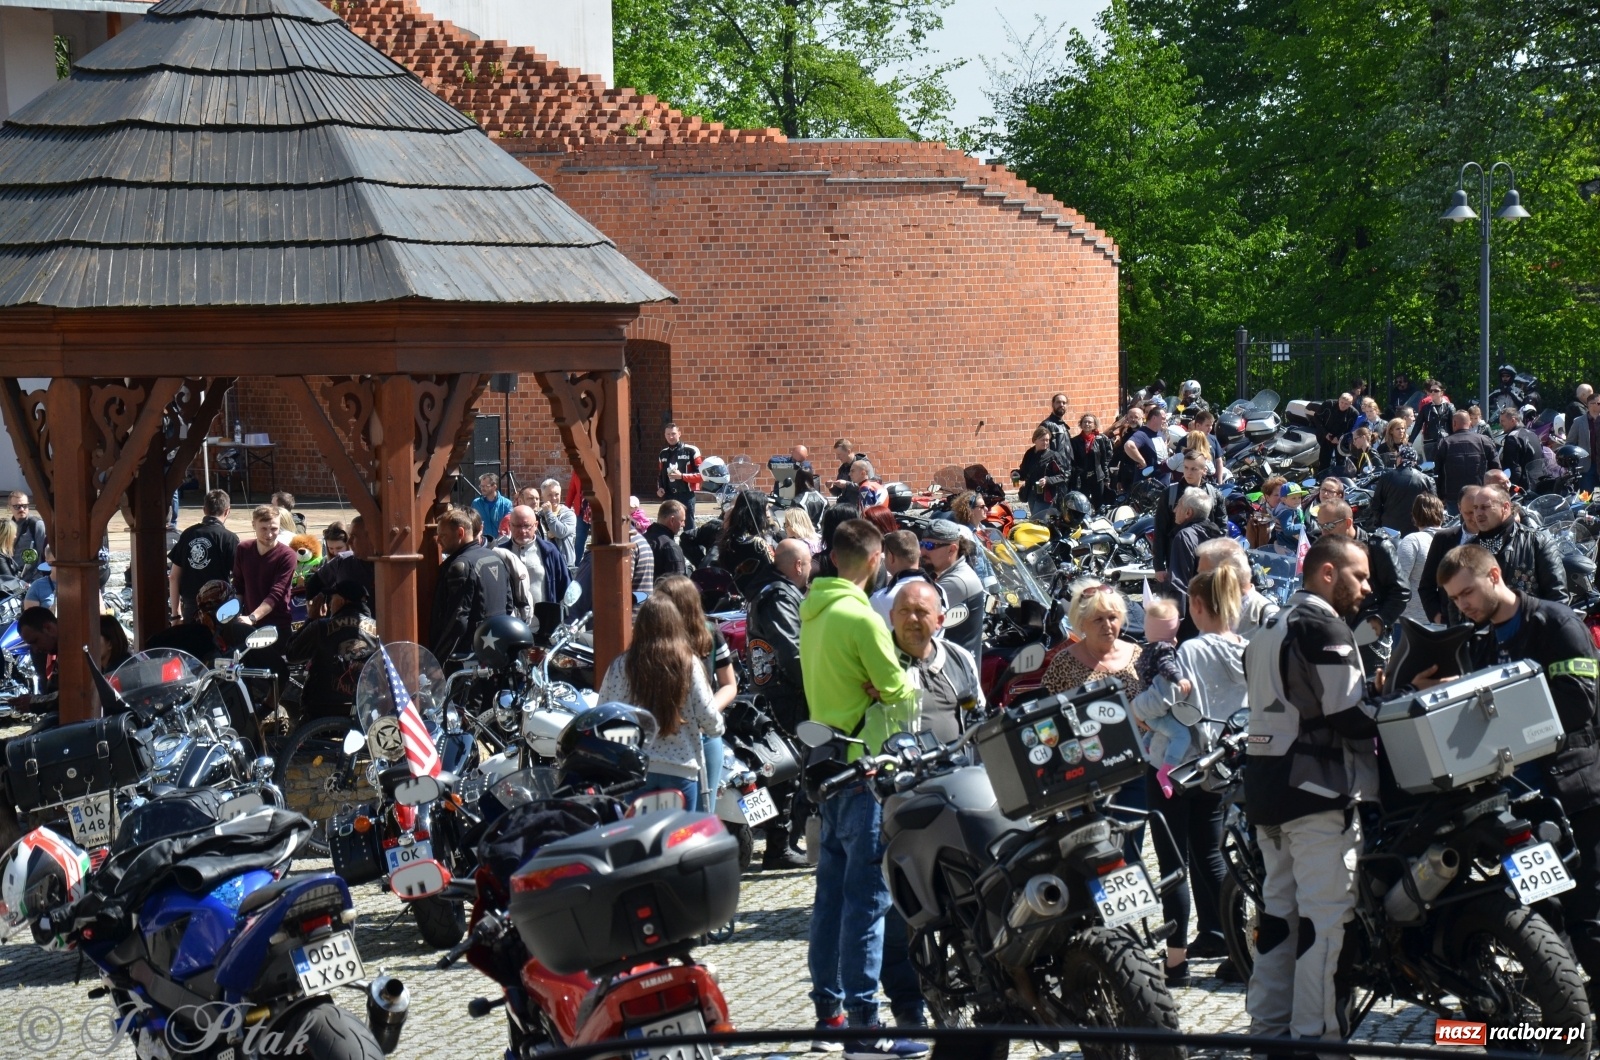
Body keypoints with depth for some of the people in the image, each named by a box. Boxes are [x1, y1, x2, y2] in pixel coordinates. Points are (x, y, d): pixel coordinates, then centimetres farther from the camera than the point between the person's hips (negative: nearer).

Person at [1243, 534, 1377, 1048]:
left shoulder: (1269, 629, 18)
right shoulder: (1324, 627, -12)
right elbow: (1348, 714, -18)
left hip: (1266, 784, 10)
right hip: (1317, 789, -10)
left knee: (1279, 906, 14)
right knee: (1326, 912, -9)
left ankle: (1268, 1023, 17)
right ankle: (1315, 1033, -11)